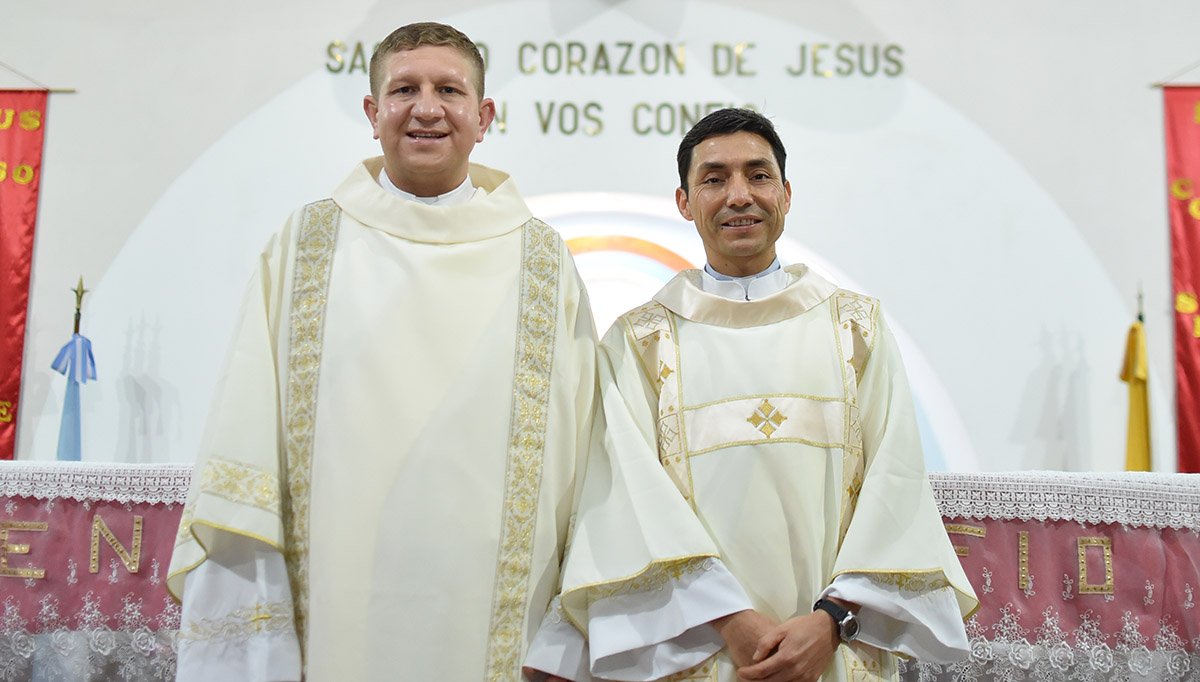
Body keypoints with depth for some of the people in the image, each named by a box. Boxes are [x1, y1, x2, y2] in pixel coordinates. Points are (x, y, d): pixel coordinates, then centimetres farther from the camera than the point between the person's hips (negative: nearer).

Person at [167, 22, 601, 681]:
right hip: (329, 622, 0)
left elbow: (579, 463, 2)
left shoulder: (542, 264, 3)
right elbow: (243, 445, 0)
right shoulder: (305, 246, 3)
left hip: (491, 624, 1)